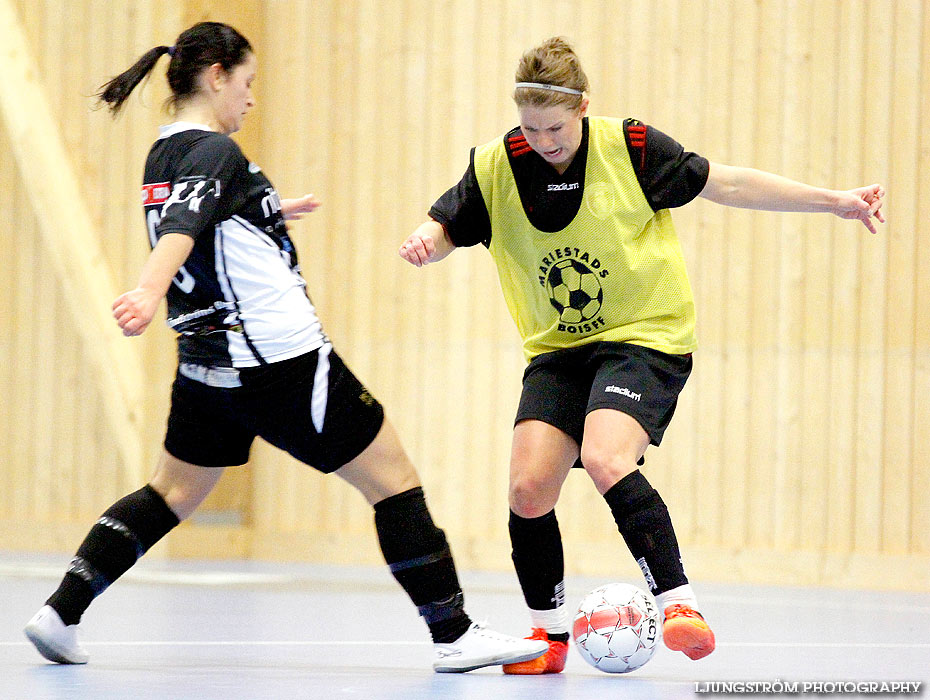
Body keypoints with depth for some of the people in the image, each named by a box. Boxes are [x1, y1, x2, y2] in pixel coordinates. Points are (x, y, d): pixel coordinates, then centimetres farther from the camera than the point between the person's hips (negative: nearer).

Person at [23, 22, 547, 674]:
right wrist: (150, 291, -50)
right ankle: (452, 635, 1)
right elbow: (182, 230, -34)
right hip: (282, 359, -9)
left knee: (171, 494, 20)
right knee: (395, 478, 1)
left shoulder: (165, 155, 12)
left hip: (208, 365, 9)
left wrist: (270, 212, 45)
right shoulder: (213, 152, -15)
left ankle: (61, 616, 11)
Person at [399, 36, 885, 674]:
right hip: (556, 350, 4)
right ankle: (549, 632, 11)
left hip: (644, 337, -4)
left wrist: (834, 202, -4)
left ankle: (678, 601, -20)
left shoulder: (630, 147, -11)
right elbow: (446, 229, 9)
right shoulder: (496, 166, -4)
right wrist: (424, 243, -16)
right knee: (528, 488, -11)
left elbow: (722, 184, -3)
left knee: (605, 460, -29)